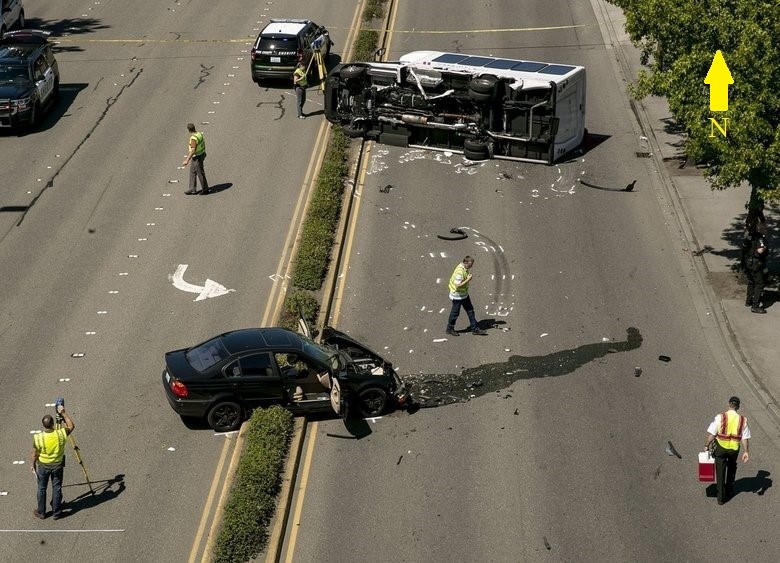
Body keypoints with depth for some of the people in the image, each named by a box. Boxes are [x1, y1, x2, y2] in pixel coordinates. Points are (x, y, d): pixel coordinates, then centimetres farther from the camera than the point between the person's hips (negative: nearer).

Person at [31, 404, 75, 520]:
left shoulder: (38, 438, -25)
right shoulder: (61, 434, -23)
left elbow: (35, 454, -11)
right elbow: (71, 426, -2)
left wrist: (33, 465, 7)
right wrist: (63, 413, -3)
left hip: (43, 466, -1)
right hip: (57, 465, 1)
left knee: (42, 489, 17)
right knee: (56, 488, 15)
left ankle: (41, 512, 30)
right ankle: (56, 513, 26)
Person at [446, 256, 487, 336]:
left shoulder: (465, 268, 1)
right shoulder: (460, 271, -30)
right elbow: (458, 285, -33)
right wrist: (468, 279, -28)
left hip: (464, 294, 9)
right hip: (457, 295, -9)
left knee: (470, 310, 13)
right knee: (455, 313, 7)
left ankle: (475, 329, 20)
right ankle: (450, 329, 25)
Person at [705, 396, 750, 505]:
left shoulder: (720, 417, -14)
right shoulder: (742, 420, -7)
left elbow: (711, 434, -11)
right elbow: (745, 438, -6)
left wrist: (707, 445, 2)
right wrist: (746, 452, 1)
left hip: (721, 447, -2)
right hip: (734, 448, 2)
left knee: (720, 472, 8)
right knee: (731, 469, 28)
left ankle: (721, 497, 10)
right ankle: (729, 491, 41)